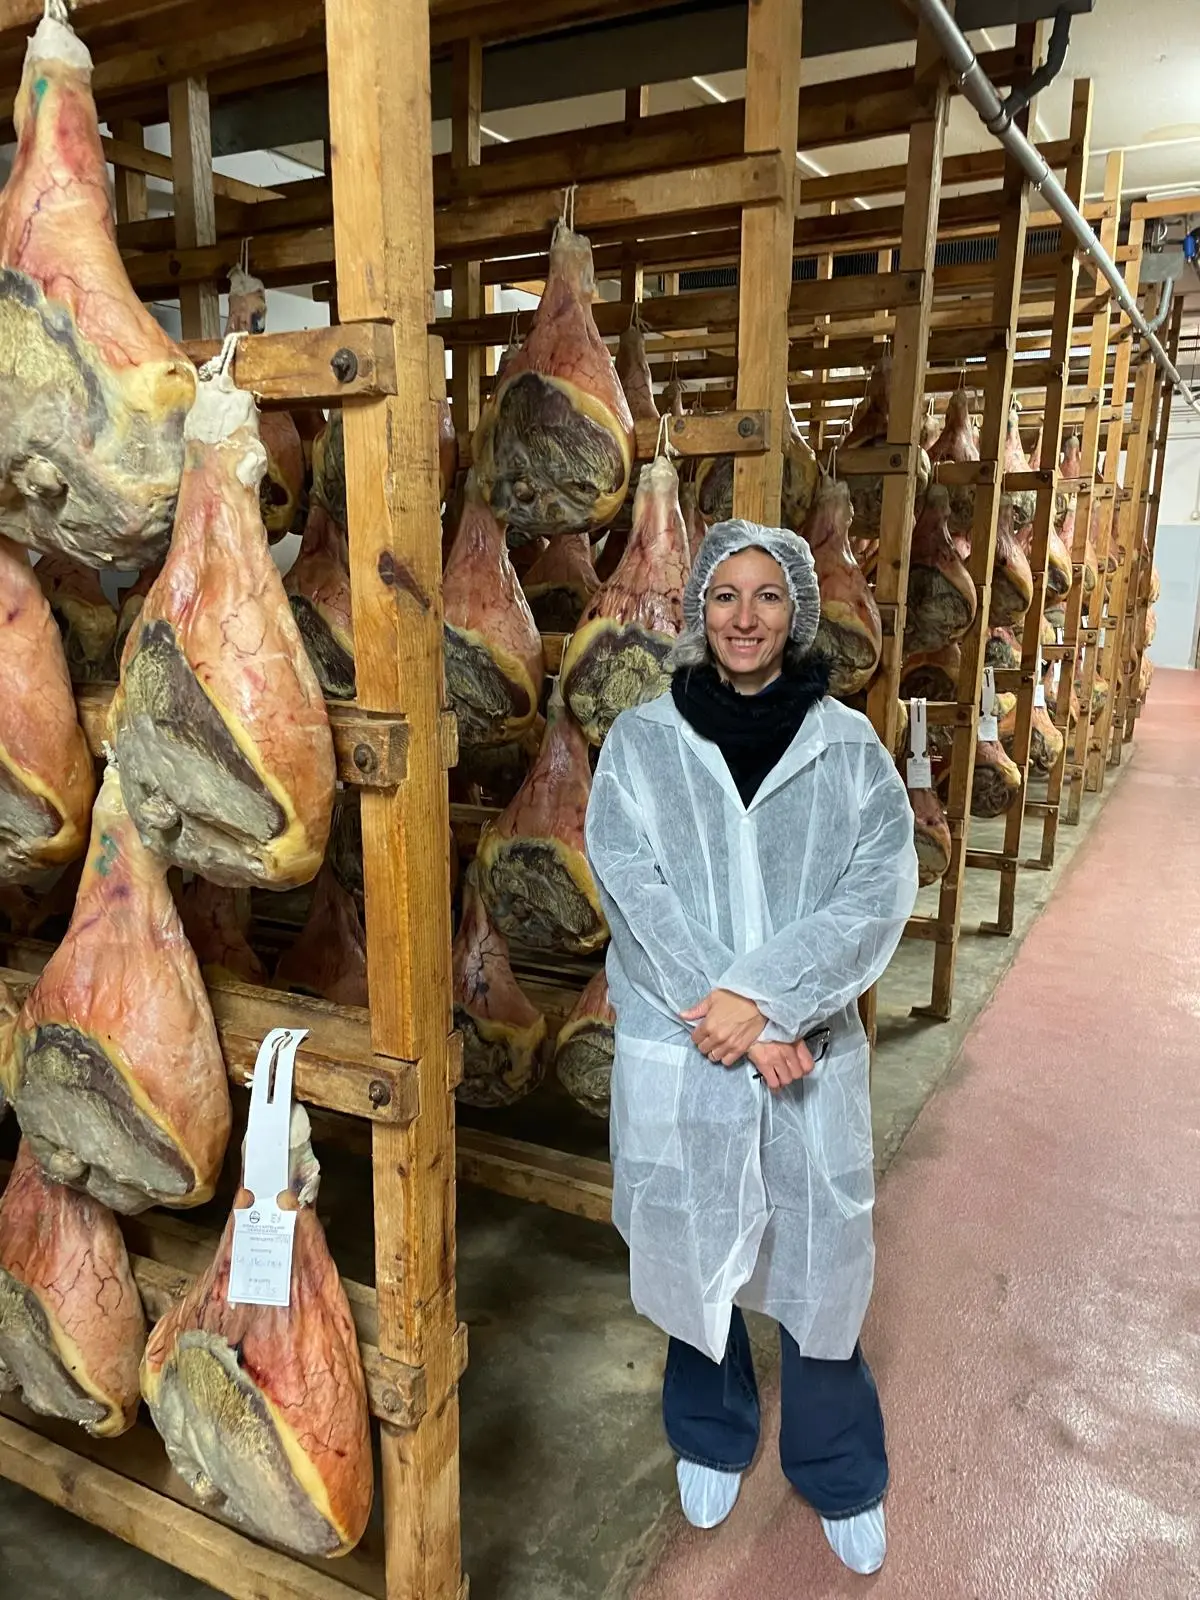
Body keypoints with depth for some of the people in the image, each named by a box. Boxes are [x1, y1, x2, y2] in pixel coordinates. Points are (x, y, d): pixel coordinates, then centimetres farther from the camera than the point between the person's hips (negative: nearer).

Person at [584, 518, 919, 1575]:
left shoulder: (848, 744, -1)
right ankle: (711, 1438, 45)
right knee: (694, 1250, 17)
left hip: (811, 1050, 0)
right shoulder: (642, 740, -3)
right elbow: (635, 890, -10)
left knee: (817, 1256, 13)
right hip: (677, 1050, 0)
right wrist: (736, 1016, -16)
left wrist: (766, 996, -19)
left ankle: (841, 1475, 39)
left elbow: (878, 892, -9)